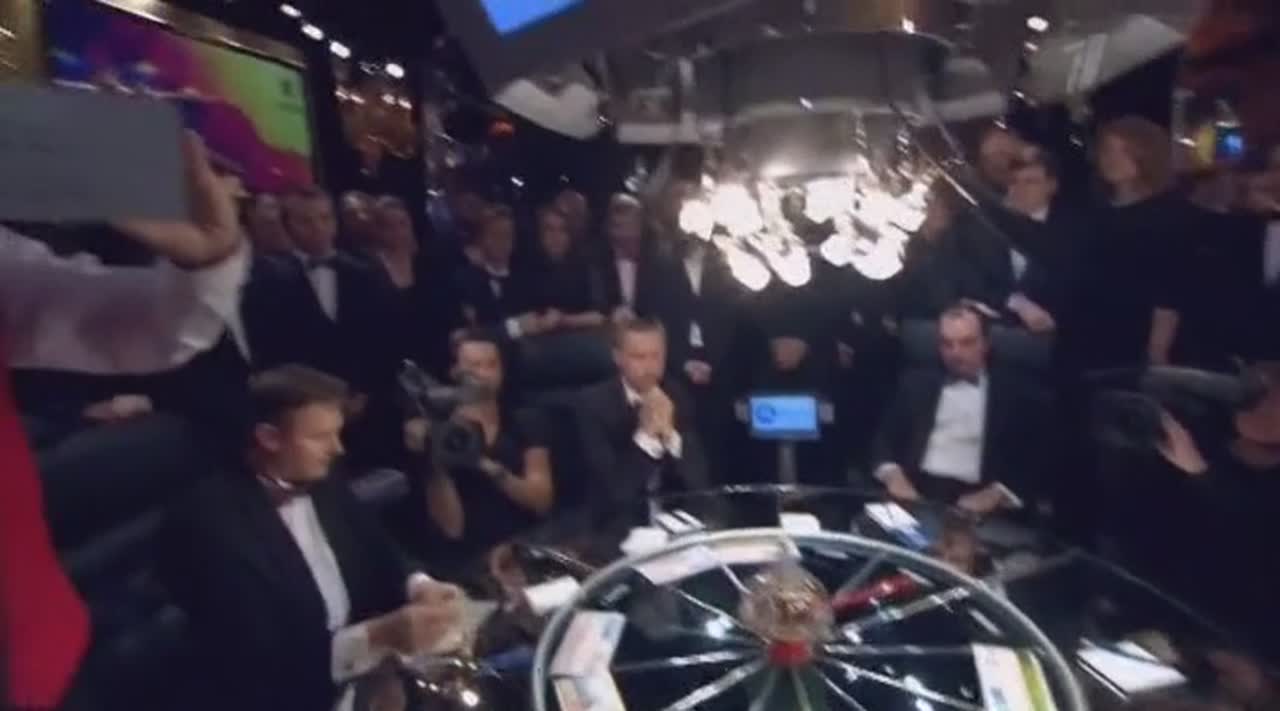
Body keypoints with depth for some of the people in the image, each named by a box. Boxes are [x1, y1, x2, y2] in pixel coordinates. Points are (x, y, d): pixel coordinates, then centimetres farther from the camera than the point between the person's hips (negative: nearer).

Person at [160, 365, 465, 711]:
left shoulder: (325, 488, 1)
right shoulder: (210, 523, -20)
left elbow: (379, 563, 4)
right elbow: (259, 667, -23)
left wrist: (419, 588, -17)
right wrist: (380, 636, -30)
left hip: (369, 675, 6)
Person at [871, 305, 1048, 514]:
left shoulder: (1017, 394, 11)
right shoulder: (917, 383, 17)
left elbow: (1033, 461, 5)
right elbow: (885, 436, 13)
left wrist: (998, 493, -13)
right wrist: (893, 475, -6)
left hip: (976, 502, -1)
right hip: (915, 492, 1)